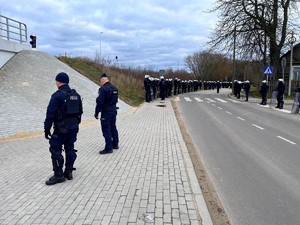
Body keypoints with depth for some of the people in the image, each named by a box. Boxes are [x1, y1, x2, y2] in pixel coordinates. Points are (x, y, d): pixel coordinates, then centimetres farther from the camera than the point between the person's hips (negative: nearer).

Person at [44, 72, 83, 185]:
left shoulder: (57, 95, -14)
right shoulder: (76, 95, 9)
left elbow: (50, 113, -15)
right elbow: (80, 111, 14)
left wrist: (47, 128, -9)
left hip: (61, 128, -7)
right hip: (73, 127, 8)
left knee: (56, 150, 1)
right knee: (70, 148, 14)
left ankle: (58, 175, 4)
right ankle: (69, 172, 21)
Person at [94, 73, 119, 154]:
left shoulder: (103, 89, -16)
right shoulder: (115, 88, 9)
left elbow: (99, 102, -18)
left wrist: (96, 113, -11)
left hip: (106, 112, -8)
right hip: (114, 111, 8)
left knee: (106, 130, -2)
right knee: (113, 127, 19)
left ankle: (108, 148, 0)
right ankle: (115, 144, 29)